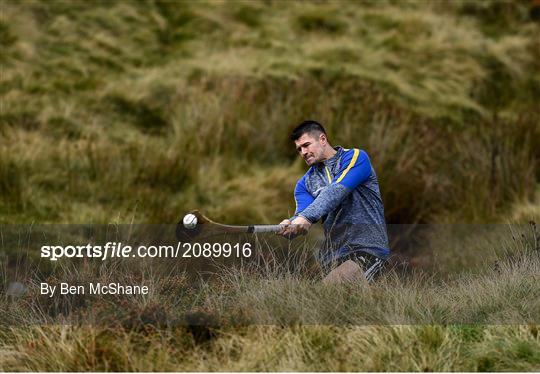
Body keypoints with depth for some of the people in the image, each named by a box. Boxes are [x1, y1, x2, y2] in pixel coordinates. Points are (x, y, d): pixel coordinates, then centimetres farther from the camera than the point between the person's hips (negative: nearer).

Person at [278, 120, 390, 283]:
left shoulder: (355, 158, 2)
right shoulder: (305, 183, 19)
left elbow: (337, 192, -16)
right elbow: (302, 212, 2)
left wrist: (307, 217, -30)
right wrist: (291, 224, -24)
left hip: (368, 249, -6)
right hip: (332, 257, 6)